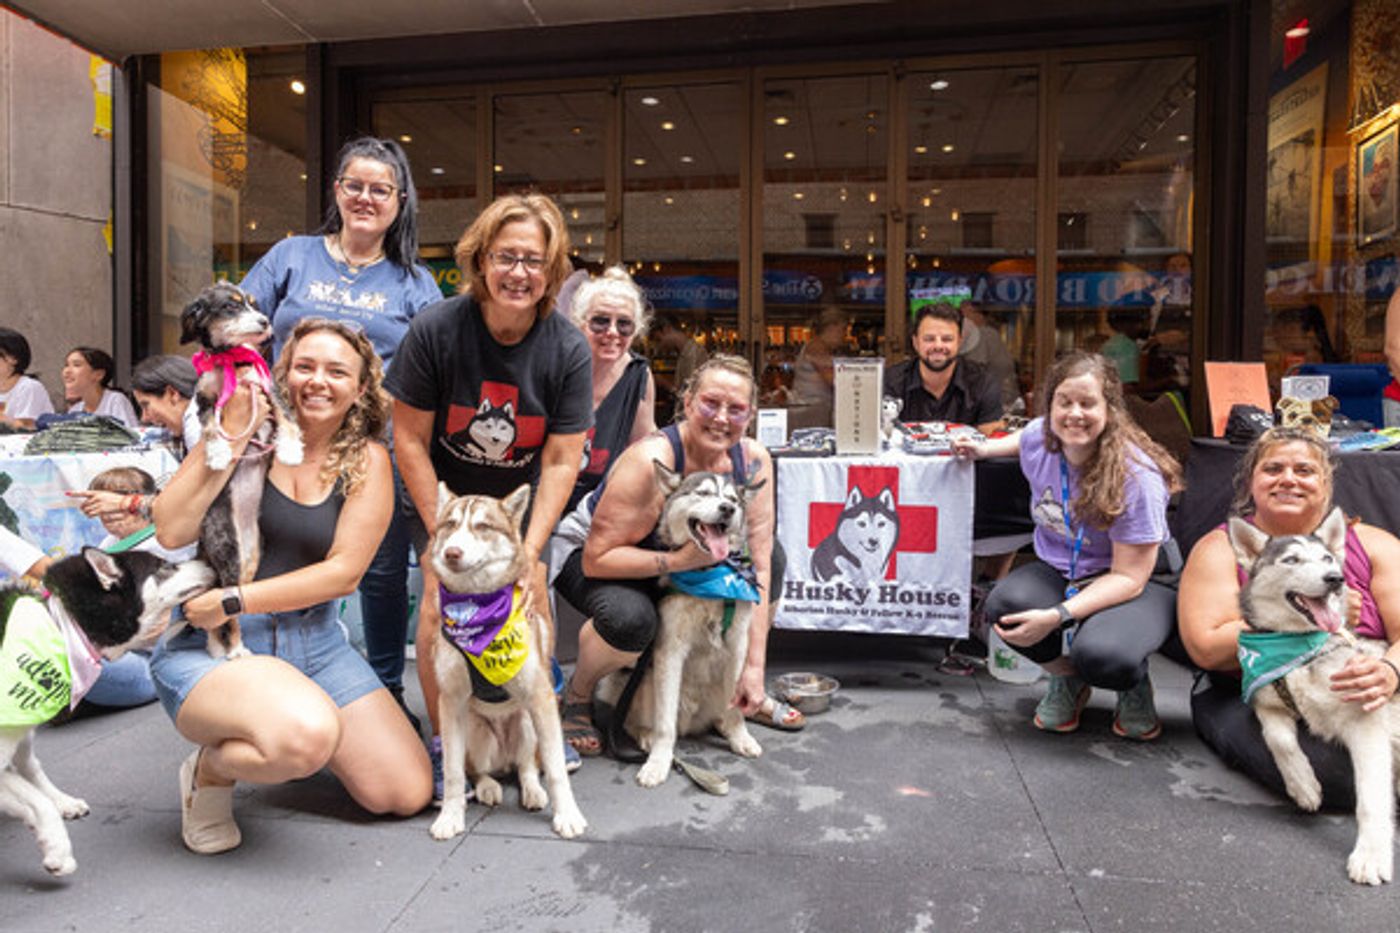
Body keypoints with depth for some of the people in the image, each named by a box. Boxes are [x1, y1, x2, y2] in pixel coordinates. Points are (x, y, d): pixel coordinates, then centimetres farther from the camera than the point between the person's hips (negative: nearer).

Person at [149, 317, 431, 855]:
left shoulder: (367, 461, 1)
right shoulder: (250, 433, -3)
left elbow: (344, 571, -6)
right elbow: (170, 534, -14)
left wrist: (234, 601, -13)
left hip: (314, 639, 4)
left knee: (407, 795, -1)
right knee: (308, 735, -35)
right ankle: (209, 770, 0)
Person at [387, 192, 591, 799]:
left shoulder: (567, 349, -18)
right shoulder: (435, 329, -22)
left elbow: (561, 461, -15)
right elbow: (410, 439, -15)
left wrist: (529, 550, -21)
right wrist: (444, 534, -17)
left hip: (520, 497, 2)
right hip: (443, 493, -1)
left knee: (530, 598, -4)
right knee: (440, 600, -13)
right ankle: (443, 742, 4)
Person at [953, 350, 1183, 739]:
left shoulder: (1136, 476, -26)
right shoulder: (1038, 438, -10)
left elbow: (1129, 577, -24)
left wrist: (1057, 616, -35)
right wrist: (983, 449, 9)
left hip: (1138, 585, -4)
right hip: (1058, 571, 5)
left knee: (1100, 654, -38)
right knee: (1004, 605, -30)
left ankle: (1134, 686, 5)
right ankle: (1067, 678, 4)